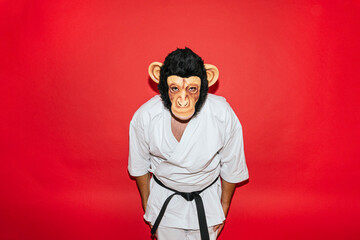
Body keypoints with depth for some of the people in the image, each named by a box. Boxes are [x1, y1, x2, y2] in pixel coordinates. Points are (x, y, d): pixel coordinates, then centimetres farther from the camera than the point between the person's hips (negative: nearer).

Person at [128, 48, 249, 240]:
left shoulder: (224, 116, -27)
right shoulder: (144, 117, -25)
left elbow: (231, 169, -9)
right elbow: (140, 166, -5)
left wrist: (224, 209, 3)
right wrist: (146, 205, 6)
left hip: (207, 200, 0)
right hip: (164, 200, 1)